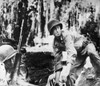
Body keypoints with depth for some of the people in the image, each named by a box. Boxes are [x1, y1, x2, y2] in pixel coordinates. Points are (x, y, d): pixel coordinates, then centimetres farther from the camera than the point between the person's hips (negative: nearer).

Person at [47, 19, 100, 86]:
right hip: (79, 54, 7)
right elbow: (57, 58, -6)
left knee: (91, 52, -40)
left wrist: (67, 71, -54)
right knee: (72, 74, -9)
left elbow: (71, 52, -44)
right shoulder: (56, 43, -9)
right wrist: (57, 77, -14)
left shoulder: (66, 34, -30)